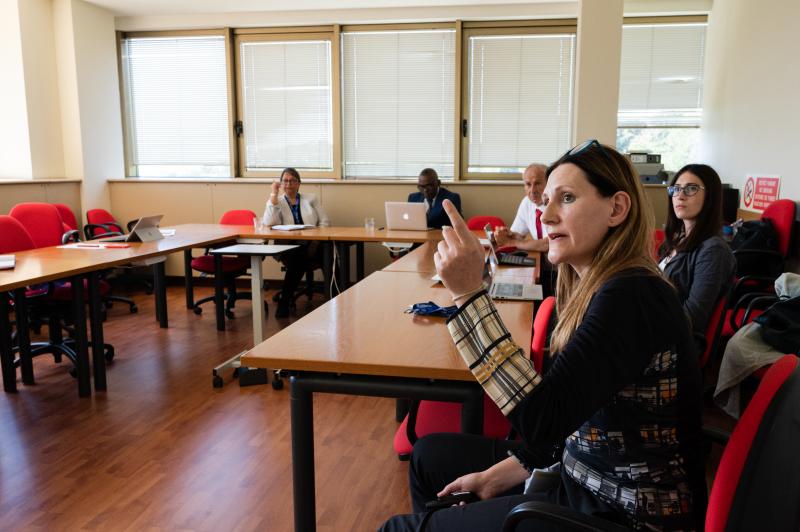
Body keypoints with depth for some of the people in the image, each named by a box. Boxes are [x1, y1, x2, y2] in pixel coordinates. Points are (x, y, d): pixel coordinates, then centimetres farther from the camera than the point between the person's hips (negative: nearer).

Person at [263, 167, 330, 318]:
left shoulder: (311, 199, 17)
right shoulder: (276, 202, 14)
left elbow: (325, 222, 8)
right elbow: (269, 223, -7)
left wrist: (316, 240, -10)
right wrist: (274, 194, -5)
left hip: (311, 246, 1)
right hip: (288, 248, -1)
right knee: (297, 259, -37)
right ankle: (284, 302, -22)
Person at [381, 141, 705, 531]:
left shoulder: (632, 297, -24)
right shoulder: (596, 288, 4)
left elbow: (543, 422, -31)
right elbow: (566, 422, 8)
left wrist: (469, 294, -32)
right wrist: (497, 477, 4)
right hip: (583, 479, 8)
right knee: (429, 454, 16)